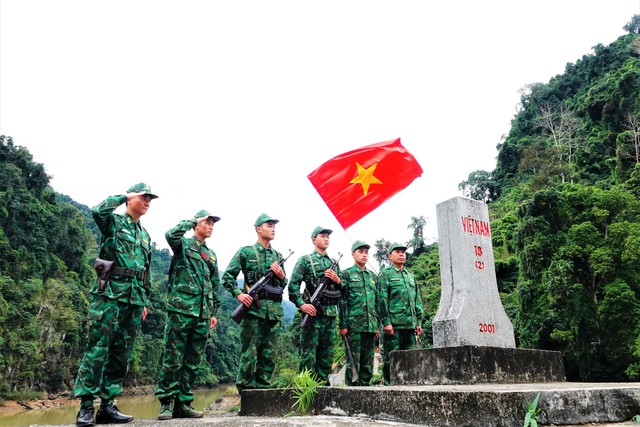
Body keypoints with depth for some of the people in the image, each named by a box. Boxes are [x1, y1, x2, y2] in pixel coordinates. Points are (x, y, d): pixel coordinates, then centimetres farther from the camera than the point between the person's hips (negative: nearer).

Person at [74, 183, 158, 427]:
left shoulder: (145, 235, 21)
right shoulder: (113, 222, 3)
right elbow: (97, 211, -22)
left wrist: (145, 301, 20)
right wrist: (122, 197, -7)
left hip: (134, 300, 7)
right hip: (110, 295, -7)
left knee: (121, 355, 7)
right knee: (98, 350, -7)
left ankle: (107, 405, 14)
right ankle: (86, 406, -1)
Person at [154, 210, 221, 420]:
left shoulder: (211, 255, 21)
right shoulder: (183, 244, 3)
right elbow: (171, 235, -21)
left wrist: (214, 312, 17)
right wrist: (192, 221, -9)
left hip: (202, 315, 6)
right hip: (181, 309, -6)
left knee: (193, 361, 7)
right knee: (173, 359, -4)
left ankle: (183, 403, 14)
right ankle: (166, 403, 5)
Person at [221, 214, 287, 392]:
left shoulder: (278, 256, 17)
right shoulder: (246, 252, 2)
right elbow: (227, 277, 1)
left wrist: (281, 275, 1)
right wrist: (239, 294, -11)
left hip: (275, 310, 5)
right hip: (253, 308, -5)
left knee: (268, 354, 8)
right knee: (249, 353, -2)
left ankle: (264, 388, 18)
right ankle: (245, 389, 7)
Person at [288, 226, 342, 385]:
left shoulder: (334, 263, 20)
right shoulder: (305, 260, 3)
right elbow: (293, 284, -6)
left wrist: (337, 280, 0)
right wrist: (301, 304, -16)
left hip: (331, 313, 6)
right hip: (313, 311, -6)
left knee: (327, 351, 9)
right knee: (309, 350, -4)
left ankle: (323, 381, 19)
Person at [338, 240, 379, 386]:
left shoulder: (373, 276, 18)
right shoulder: (346, 274, 1)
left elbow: (377, 302, 19)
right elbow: (342, 301, -5)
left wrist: (378, 325, 13)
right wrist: (343, 325, -11)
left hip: (371, 325, 6)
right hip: (354, 325, -5)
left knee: (368, 363, 9)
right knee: (353, 361, -3)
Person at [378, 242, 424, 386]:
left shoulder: (411, 276, 22)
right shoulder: (385, 274, 1)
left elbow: (418, 301, 22)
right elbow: (382, 300, -8)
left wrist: (419, 322, 14)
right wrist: (386, 322, -15)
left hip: (410, 324, 6)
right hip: (393, 324, -6)